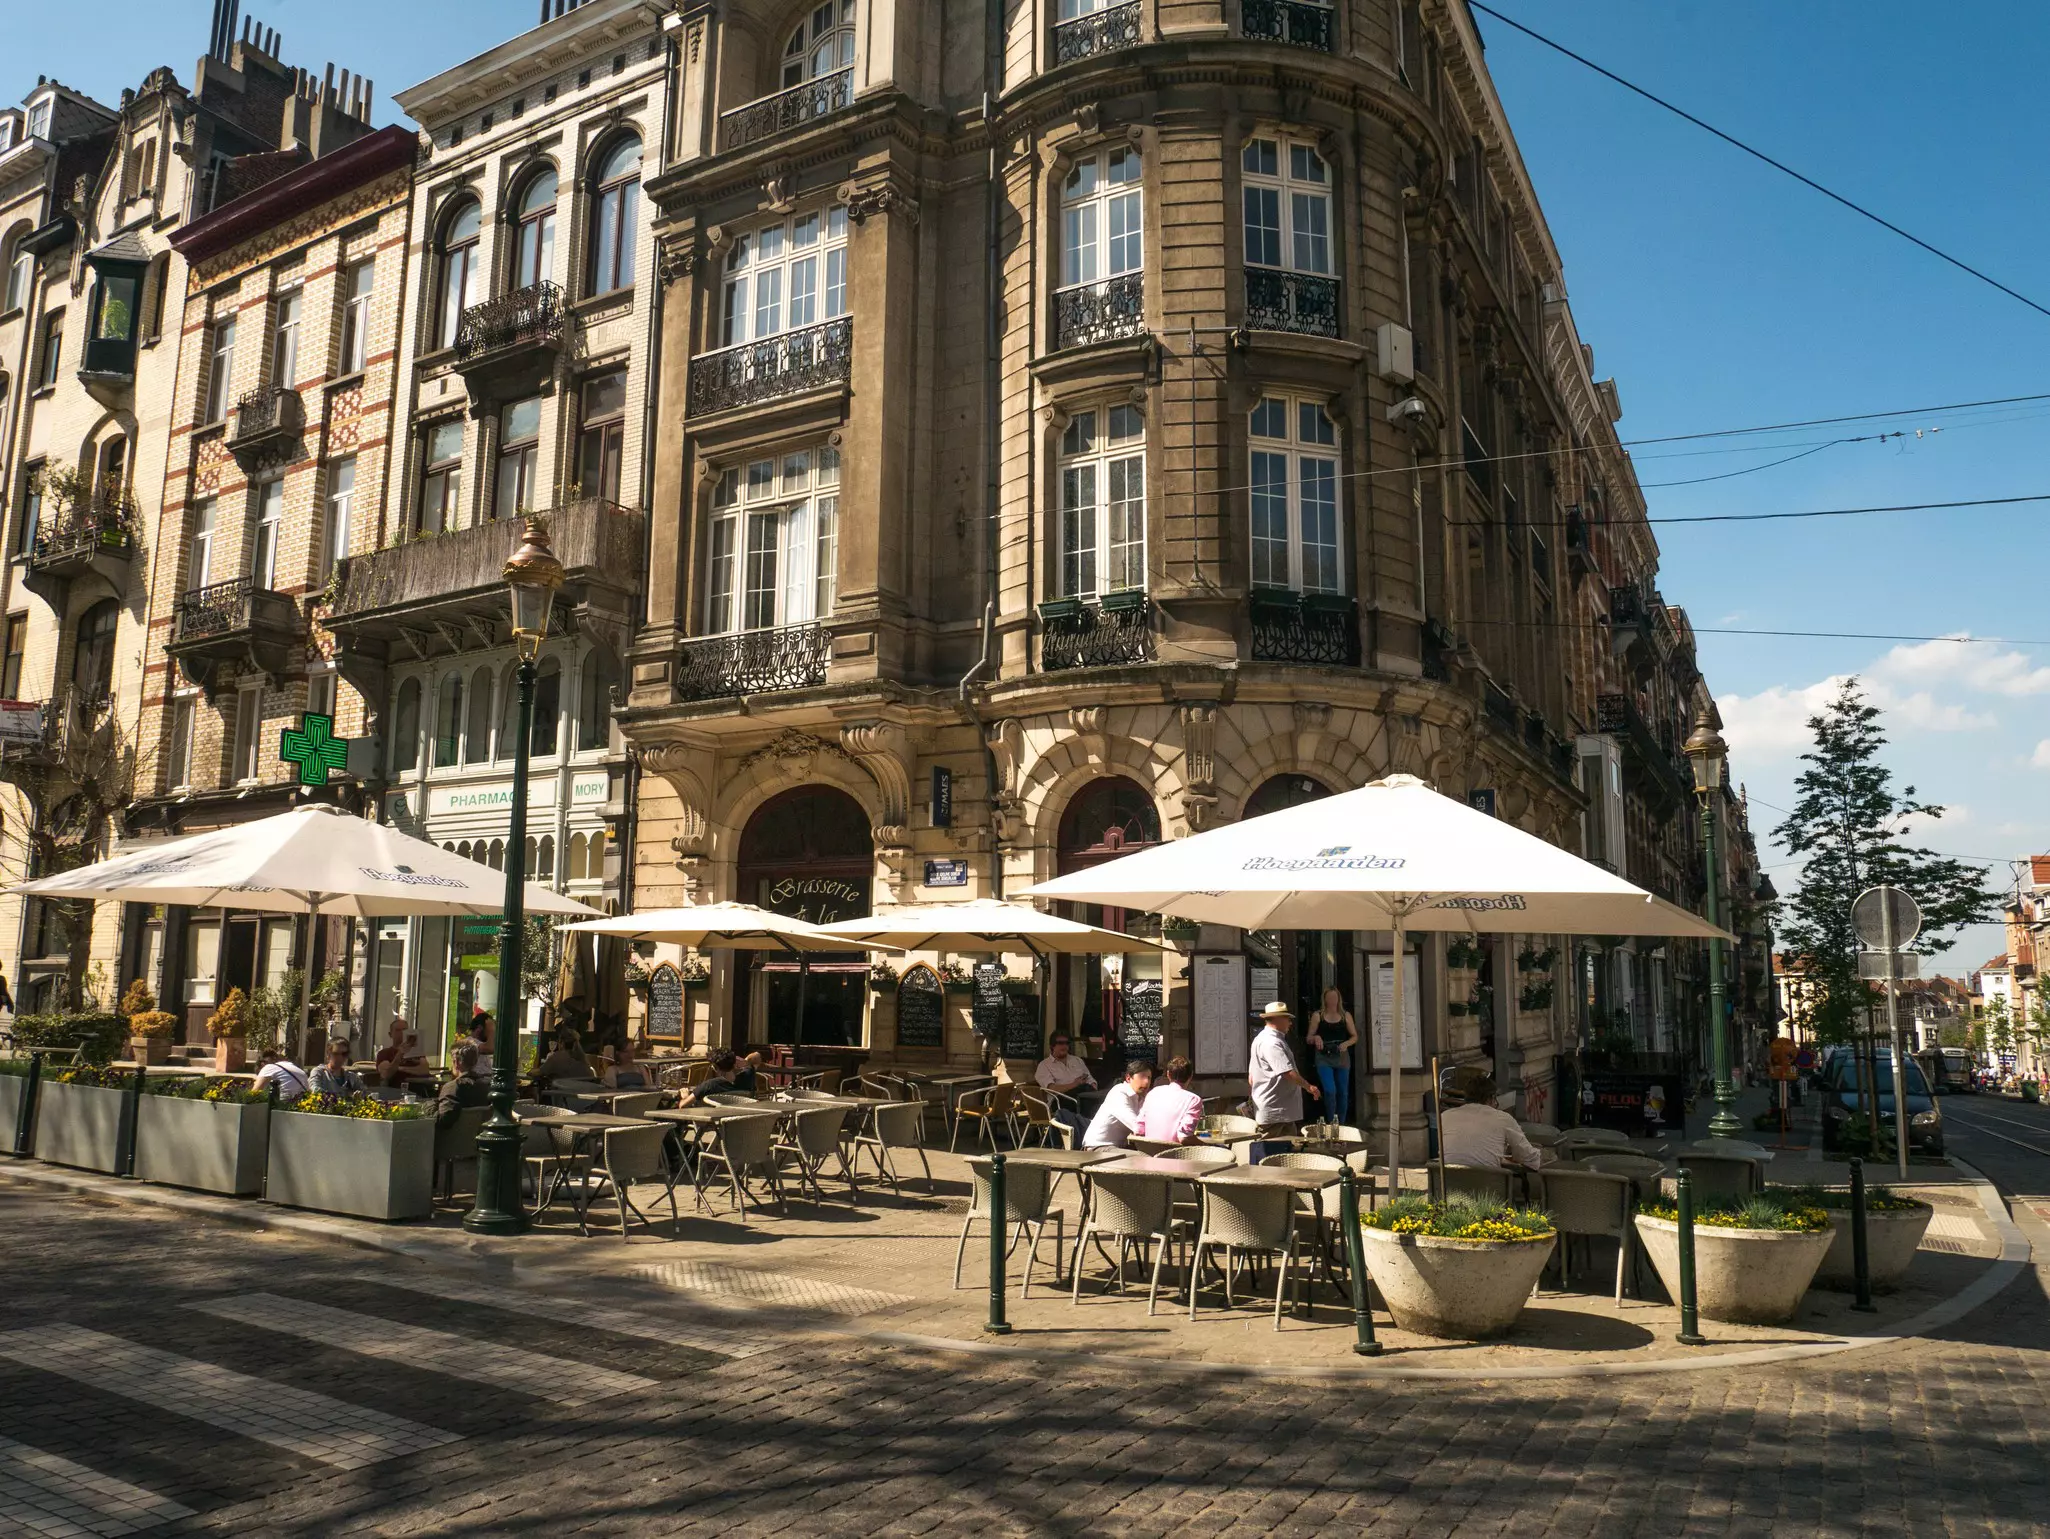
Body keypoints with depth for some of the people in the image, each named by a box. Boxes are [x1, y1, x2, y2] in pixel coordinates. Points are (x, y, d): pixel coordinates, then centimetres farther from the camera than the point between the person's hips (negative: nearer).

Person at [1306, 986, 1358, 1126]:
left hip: (1342, 1057, 3)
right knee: (1330, 1091, -15)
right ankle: (1331, 1123, -1)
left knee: (1343, 1093, 6)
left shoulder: (1346, 1015, 7)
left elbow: (1355, 1036, 10)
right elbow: (1309, 1039, 4)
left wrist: (1346, 1044, -10)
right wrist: (1315, 1038, -19)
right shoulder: (1318, 1016, 1)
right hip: (1324, 1058, -2)